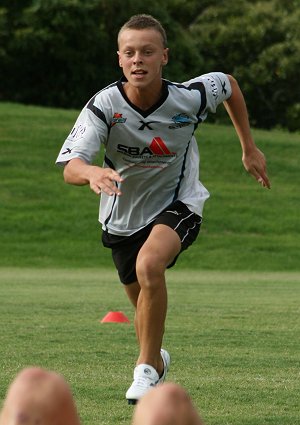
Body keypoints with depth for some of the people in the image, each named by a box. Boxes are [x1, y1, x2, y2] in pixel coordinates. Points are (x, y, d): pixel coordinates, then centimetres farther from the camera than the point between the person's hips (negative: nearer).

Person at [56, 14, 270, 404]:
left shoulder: (191, 97, -22)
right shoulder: (104, 106, -25)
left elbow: (229, 84, 2)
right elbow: (70, 167, -34)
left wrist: (249, 147, 8)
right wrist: (91, 173, -58)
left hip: (178, 203, -2)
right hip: (123, 213, 2)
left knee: (150, 266, -32)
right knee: (143, 302, 17)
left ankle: (147, 366, -17)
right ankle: (156, 360, 51)